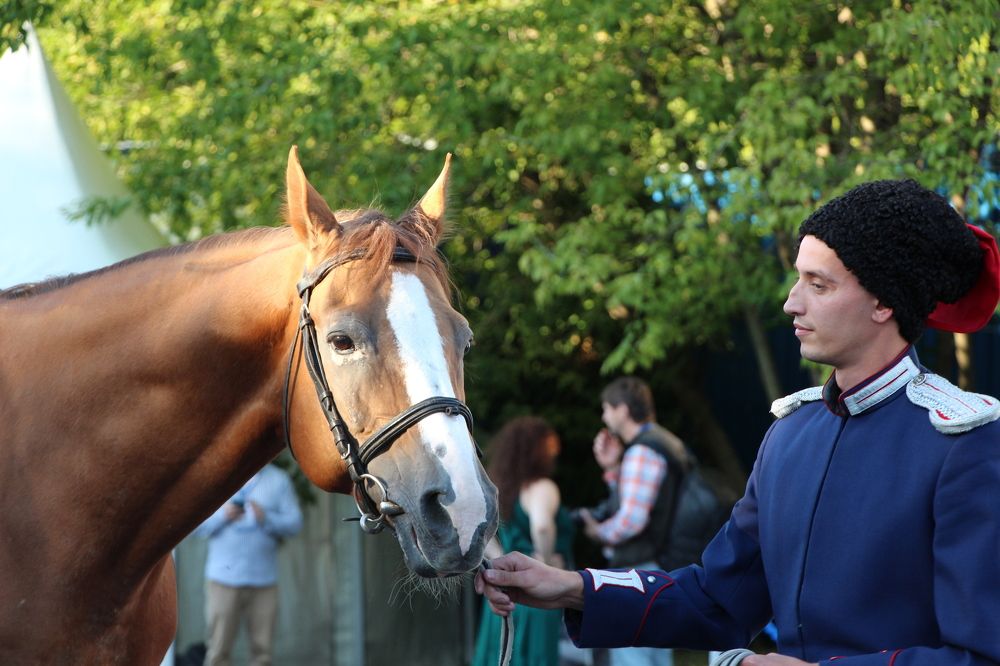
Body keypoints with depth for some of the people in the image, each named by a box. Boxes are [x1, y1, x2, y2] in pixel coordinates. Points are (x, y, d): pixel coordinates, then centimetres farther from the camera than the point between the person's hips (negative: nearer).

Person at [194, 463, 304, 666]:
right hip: (223, 578, -1)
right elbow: (195, 525, 3)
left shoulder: (278, 480, 10)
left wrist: (266, 518, -15)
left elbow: (295, 523, 2)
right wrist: (222, 516, -14)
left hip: (263, 579, 1)